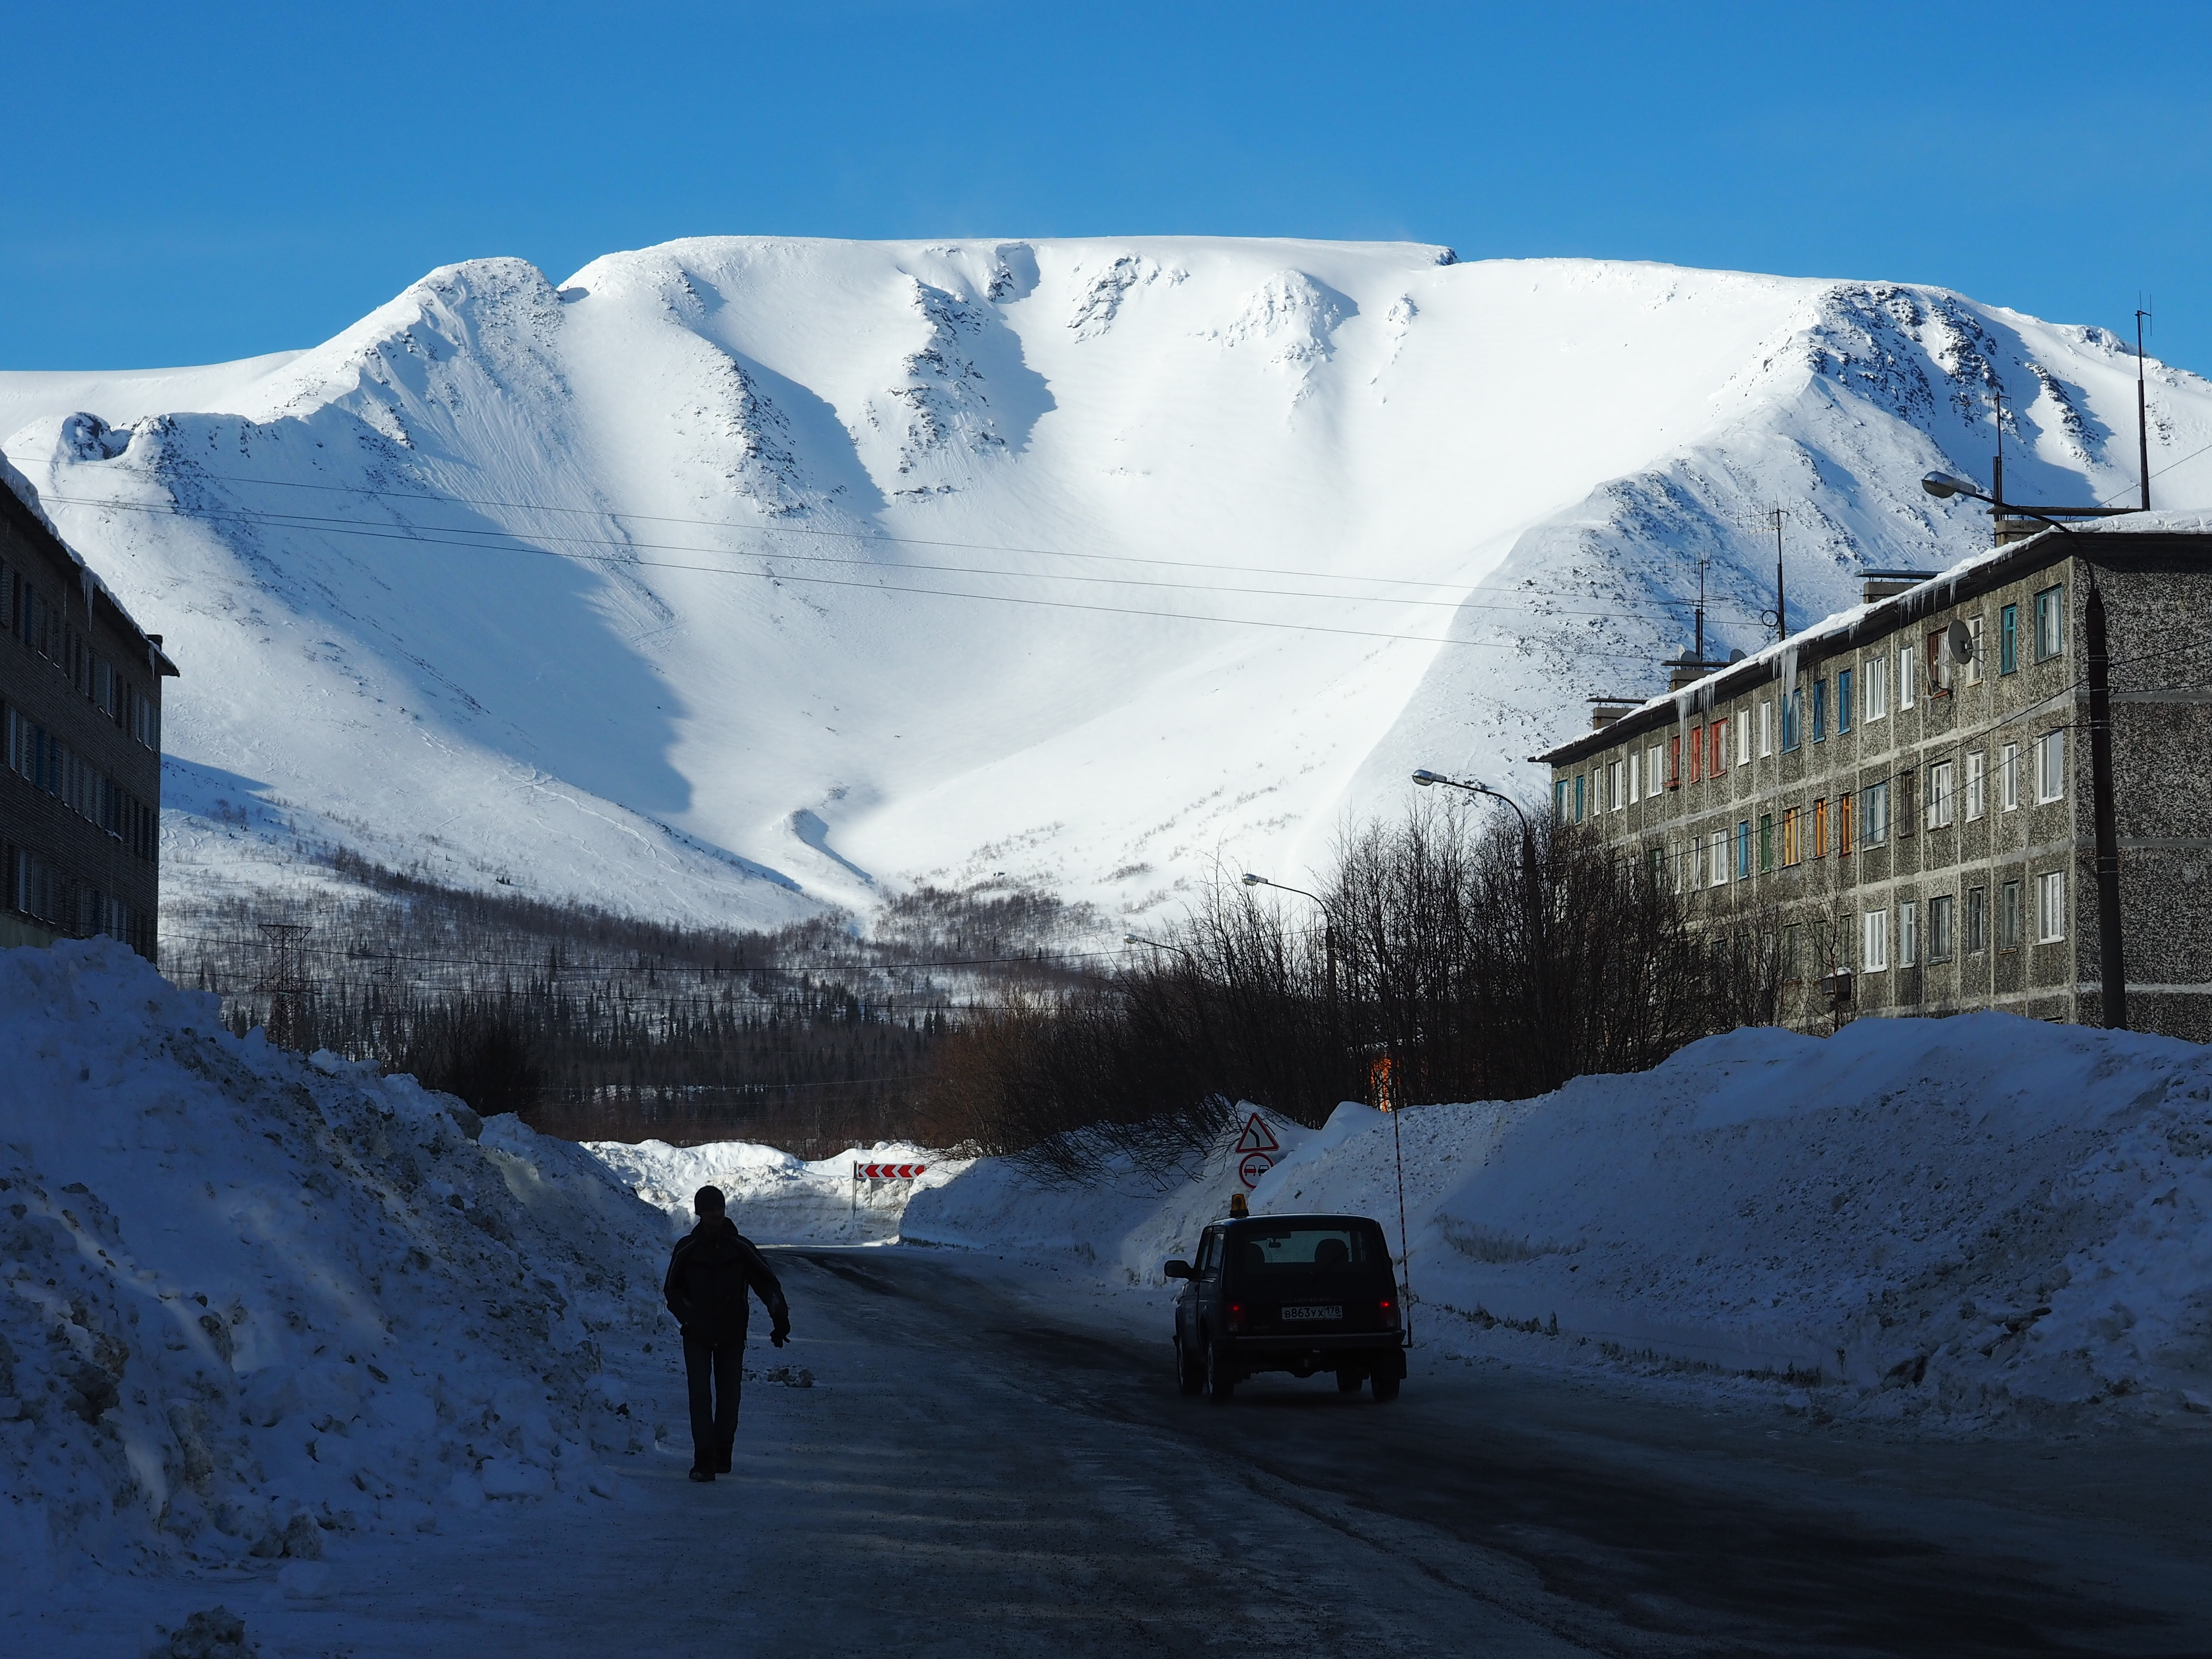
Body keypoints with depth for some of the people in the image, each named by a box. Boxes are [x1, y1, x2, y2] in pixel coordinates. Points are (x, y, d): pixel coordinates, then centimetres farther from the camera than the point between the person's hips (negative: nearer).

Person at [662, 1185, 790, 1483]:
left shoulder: (741, 1248, -2)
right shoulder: (686, 1249, -1)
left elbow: (766, 1282, 3)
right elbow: (672, 1290, 8)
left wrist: (780, 1317, -12)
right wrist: (688, 1319, -8)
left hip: (732, 1335, 1)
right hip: (697, 1336, -1)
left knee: (728, 1396, 6)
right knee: (700, 1394, -12)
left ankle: (723, 1454, 21)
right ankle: (704, 1460, -16)